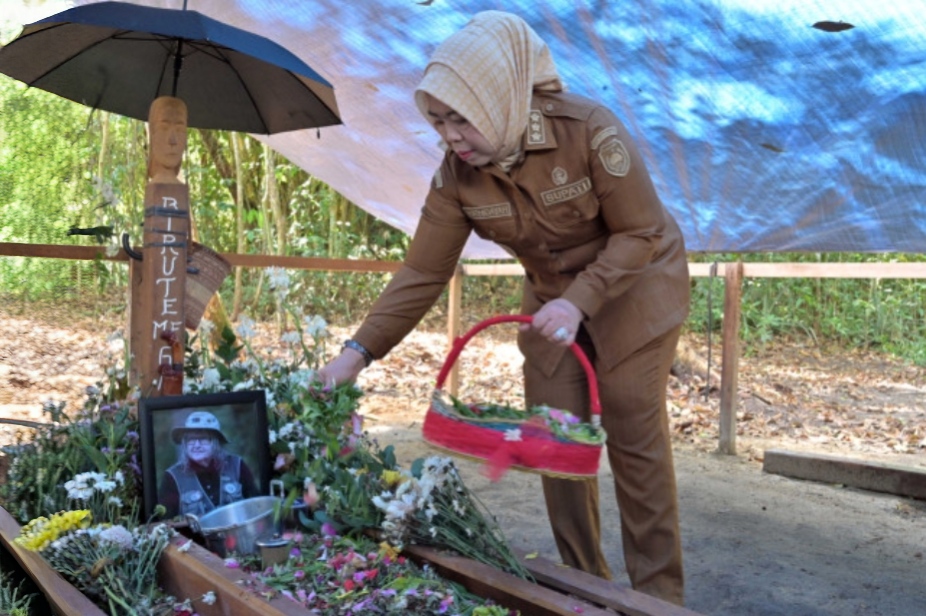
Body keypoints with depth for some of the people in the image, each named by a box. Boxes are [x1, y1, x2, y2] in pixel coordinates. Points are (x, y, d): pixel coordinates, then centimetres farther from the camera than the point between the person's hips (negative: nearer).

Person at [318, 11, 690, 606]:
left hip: (633, 287, -4)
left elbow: (641, 233, -21)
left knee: (635, 438, -5)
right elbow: (422, 274, -13)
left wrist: (580, 301, -33)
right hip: (553, 298, 5)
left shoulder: (589, 130, -28)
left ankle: (659, 594, 10)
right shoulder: (456, 175, -15)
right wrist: (359, 350, -21)